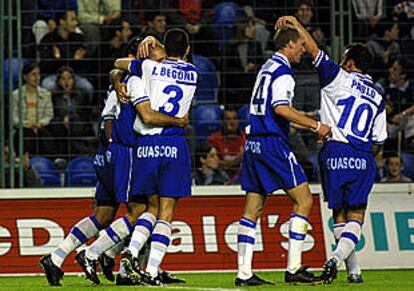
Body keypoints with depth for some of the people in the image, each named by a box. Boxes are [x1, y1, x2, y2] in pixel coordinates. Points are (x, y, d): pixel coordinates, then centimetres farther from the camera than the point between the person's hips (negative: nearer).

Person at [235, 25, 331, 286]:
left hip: (254, 143, 9)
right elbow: (281, 108, -21)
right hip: (273, 143, -9)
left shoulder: (267, 68, 20)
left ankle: (244, 273, 4)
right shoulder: (283, 71, -9)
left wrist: (309, 124, 30)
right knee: (304, 200, -5)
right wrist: (316, 126, -15)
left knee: (253, 208, 7)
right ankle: (294, 269, -8)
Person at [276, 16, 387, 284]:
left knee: (340, 216, 10)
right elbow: (378, 141, 15)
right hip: (363, 160, 2)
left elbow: (313, 50, 2)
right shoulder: (377, 96, 15)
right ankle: (337, 259, -20)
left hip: (335, 155, -2)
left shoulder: (340, 78, 2)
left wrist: (295, 23, 12)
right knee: (356, 218, 4)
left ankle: (354, 270, 9)